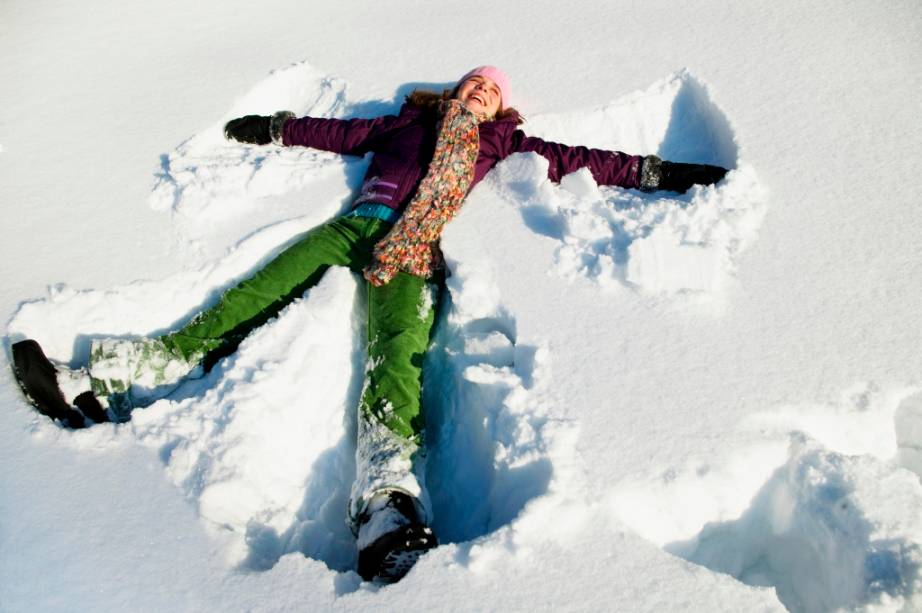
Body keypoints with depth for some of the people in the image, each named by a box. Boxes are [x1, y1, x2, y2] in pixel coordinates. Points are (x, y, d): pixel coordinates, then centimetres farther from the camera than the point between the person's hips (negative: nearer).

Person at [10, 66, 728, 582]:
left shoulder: (504, 143, 27)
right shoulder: (412, 120, 31)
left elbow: (580, 159, 25)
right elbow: (340, 130, 38)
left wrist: (662, 172, 24)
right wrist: (271, 128, 45)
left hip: (417, 247, -3)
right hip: (356, 224, 4)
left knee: (397, 354, -32)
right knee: (254, 295, -13)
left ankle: (386, 511, -54)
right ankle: (100, 385, -12)